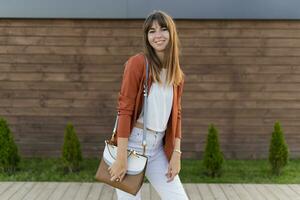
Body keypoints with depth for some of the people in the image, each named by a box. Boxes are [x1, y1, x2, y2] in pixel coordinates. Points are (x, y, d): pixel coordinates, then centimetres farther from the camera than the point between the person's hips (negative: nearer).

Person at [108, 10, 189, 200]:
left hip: (159, 148, 6)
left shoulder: (177, 75, 8)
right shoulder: (138, 62, -11)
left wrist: (176, 153, 3)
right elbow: (124, 110, -14)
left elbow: (176, 115, 12)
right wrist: (121, 157, -17)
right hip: (132, 143, -5)